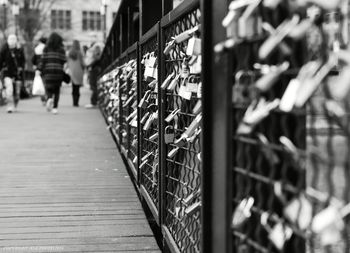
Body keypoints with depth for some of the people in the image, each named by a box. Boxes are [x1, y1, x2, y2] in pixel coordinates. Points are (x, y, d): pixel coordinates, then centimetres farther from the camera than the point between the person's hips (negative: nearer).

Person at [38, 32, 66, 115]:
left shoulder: (47, 48, 1)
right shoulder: (61, 49, 2)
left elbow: (43, 60, -3)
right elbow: (63, 61, 1)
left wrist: (40, 69, 3)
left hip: (48, 71, -1)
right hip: (59, 71, 1)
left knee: (49, 87, 7)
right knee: (57, 90, 7)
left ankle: (49, 98, -24)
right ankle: (55, 107, 3)